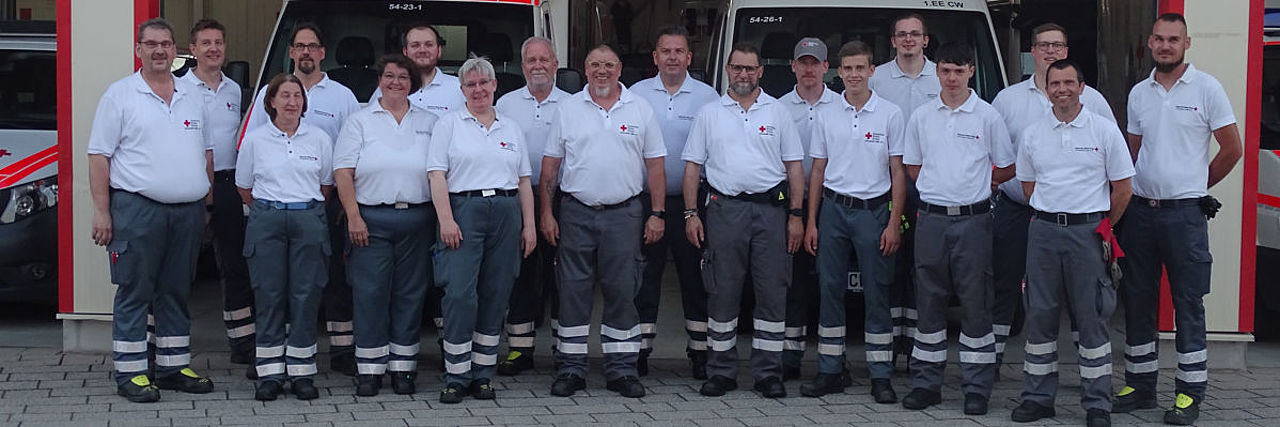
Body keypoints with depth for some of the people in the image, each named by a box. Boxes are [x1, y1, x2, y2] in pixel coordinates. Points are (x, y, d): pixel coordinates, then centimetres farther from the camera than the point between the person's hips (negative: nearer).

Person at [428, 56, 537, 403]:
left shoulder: (511, 128, 17)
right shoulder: (449, 124, 7)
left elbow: (524, 181, 16)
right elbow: (437, 175, -2)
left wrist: (529, 225, 7)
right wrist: (446, 219, -13)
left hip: (506, 213, 4)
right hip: (464, 210, -4)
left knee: (496, 296, 3)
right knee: (460, 294, -12)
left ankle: (482, 375, 10)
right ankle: (456, 377, -6)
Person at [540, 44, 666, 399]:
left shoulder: (640, 110, 7)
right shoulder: (568, 109, 6)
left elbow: (655, 166, 7)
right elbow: (550, 166, 7)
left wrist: (657, 214, 0)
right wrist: (546, 213, 1)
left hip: (624, 214, 0)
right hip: (576, 214, 0)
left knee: (622, 292, 2)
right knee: (573, 292, 2)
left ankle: (622, 370, 10)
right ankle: (570, 369, 9)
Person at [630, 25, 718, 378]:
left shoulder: (707, 98, 4)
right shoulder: (636, 95, 6)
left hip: (690, 200, 0)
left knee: (695, 277, 4)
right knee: (644, 277, 4)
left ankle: (699, 350, 12)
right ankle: (640, 349, 11)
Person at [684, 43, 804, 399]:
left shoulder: (778, 112, 9)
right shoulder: (709, 114, 9)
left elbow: (793, 166, 9)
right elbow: (692, 166, 9)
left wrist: (796, 215, 1)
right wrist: (691, 214, 0)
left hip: (771, 209, 0)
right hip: (725, 208, 0)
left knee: (773, 293, 0)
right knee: (722, 293, 2)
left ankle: (768, 373, 7)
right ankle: (721, 372, 10)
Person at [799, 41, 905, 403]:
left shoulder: (890, 115, 1)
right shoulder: (826, 117, 8)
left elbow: (898, 173, 1)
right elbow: (818, 171, 12)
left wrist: (894, 224, -7)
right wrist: (811, 222, 6)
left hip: (873, 210, -2)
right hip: (833, 209, 3)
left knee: (877, 294, -1)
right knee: (830, 291, 4)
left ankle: (881, 376, 4)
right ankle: (830, 372, 11)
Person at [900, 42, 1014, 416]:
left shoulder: (987, 116, 1)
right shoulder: (921, 117, 9)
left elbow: (1007, 168, 7)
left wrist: (977, 182, 5)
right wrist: (942, 185, 7)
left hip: (973, 220, -2)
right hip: (931, 219, 3)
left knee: (976, 304, -1)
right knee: (929, 303, 6)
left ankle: (977, 389, 5)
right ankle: (926, 384, 13)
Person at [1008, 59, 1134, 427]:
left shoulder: (1104, 130, 0)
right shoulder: (1032, 134, 8)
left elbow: (1122, 188, 4)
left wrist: (1103, 227, 7)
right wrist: (1051, 214, 14)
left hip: (1089, 231, -3)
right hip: (1044, 231, 3)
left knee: (1092, 317, -1)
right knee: (1040, 314, 5)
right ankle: (1038, 397, 14)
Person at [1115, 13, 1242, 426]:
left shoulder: (1206, 88, -4)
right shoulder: (1139, 93, 10)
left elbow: (1232, 149, -1)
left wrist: (1197, 186, 6)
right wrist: (1137, 189, 10)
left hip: (1185, 213, -5)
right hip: (1140, 209, 5)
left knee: (1188, 304, -1)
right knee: (1137, 300, 9)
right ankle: (1140, 386, 20)